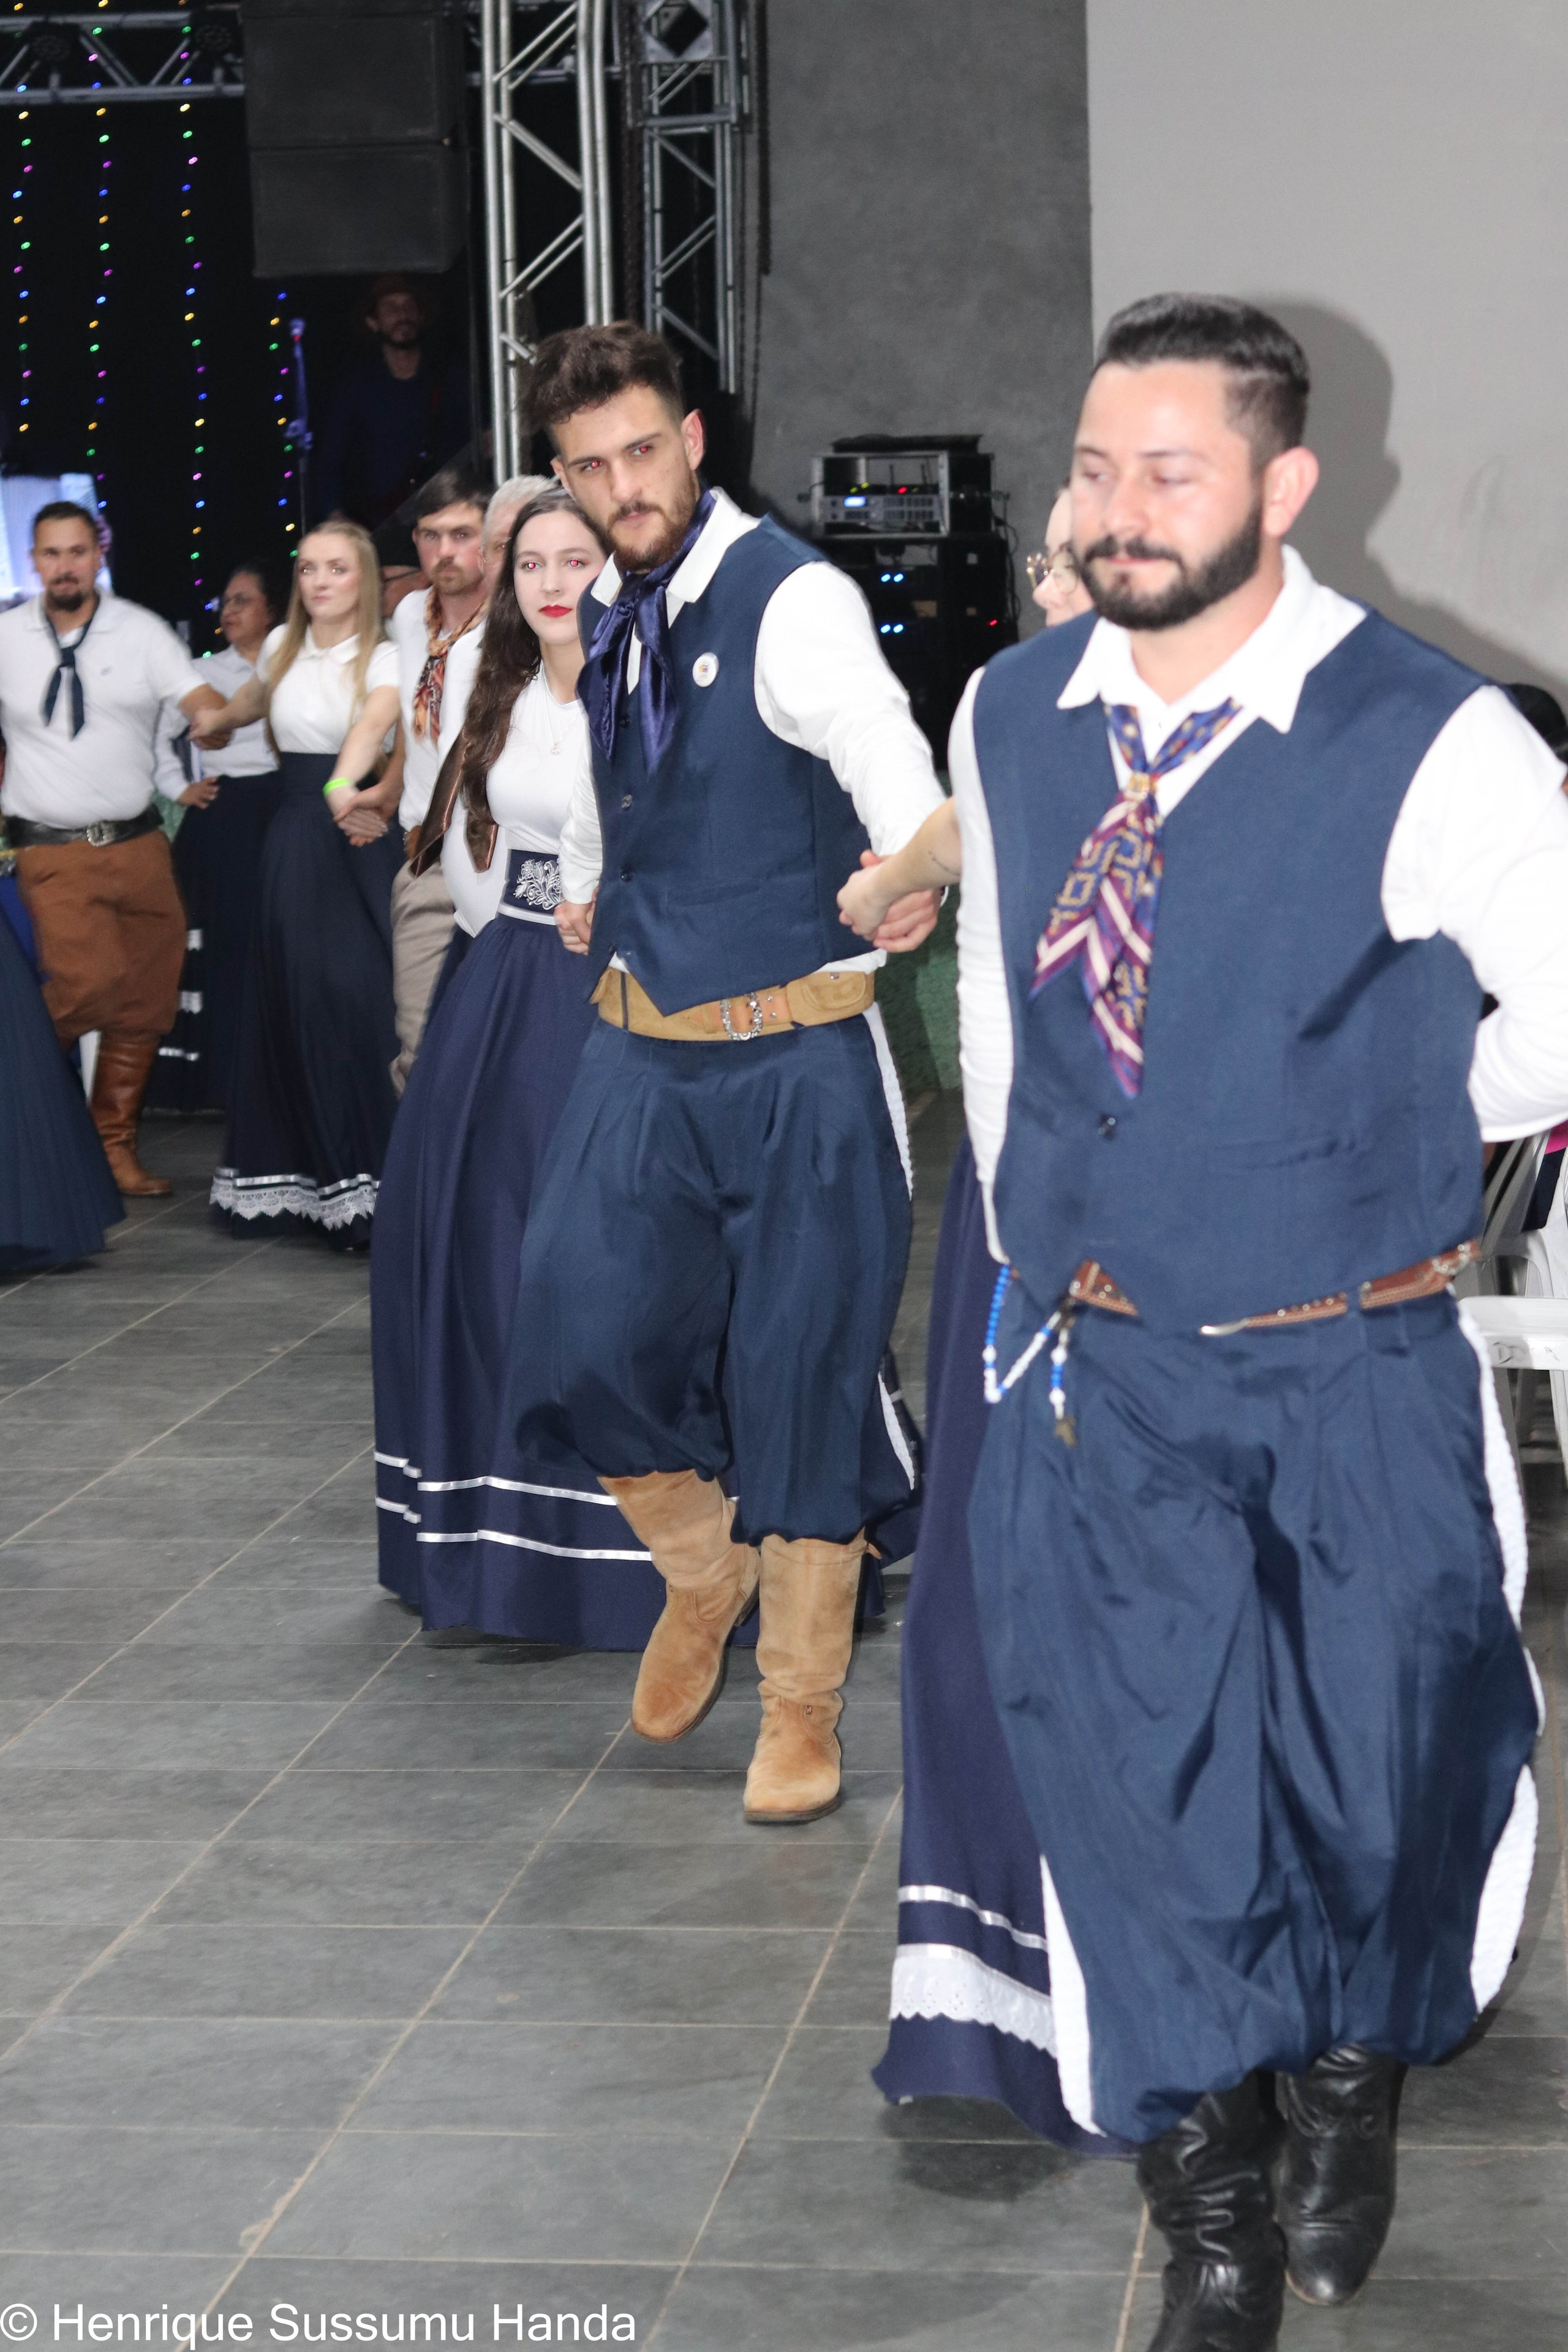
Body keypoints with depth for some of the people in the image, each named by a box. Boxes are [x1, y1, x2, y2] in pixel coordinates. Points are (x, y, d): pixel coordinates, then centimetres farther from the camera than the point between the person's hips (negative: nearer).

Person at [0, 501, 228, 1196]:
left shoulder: (141, 632, 2)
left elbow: (207, 708, -9)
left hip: (138, 845, 3)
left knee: (145, 1007, 5)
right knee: (89, 981, -23)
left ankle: (115, 1149, 21)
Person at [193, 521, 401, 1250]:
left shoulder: (382, 659, -8)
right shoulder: (283, 646, 9)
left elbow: (371, 724, -30)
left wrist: (344, 788, -49)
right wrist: (216, 720, 52)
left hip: (356, 837, -5)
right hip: (292, 838, 5)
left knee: (354, 999, -11)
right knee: (292, 1003, 7)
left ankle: (367, 1184, -7)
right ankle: (292, 1175, 15)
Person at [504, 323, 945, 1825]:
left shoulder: (792, 602, -15)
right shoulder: (605, 622, 8)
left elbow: (878, 742, -35)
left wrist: (915, 868, -53)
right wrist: (583, 885, 28)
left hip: (794, 1056, -6)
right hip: (642, 1049, 6)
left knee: (800, 1372, 1)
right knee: (586, 1339, -3)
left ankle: (800, 1706, 19)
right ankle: (704, 1571, 28)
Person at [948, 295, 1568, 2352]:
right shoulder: (1008, 719, 0)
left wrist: (1367, 1139, 2)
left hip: (1364, 1384, -3)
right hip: (1098, 1371, 3)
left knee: (1378, 1785, 10)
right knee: (1134, 1796, 5)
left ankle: (1350, 2081, 44)